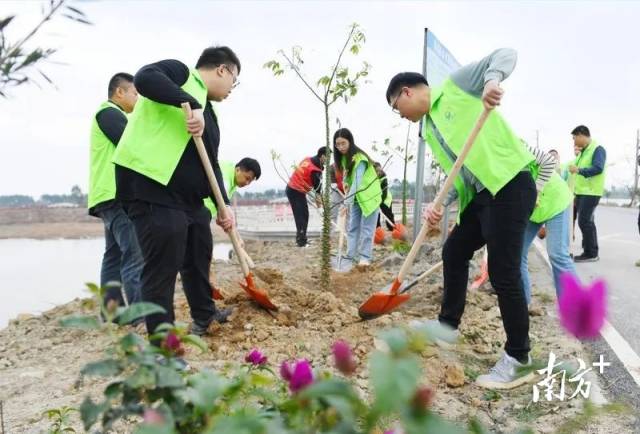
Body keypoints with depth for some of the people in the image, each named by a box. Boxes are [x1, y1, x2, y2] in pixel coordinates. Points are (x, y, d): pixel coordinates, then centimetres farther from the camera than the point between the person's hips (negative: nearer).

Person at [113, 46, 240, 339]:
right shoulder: (180, 73, -2)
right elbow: (144, 78, -23)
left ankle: (204, 316, 42)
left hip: (190, 197, 10)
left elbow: (211, 164, 19)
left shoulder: (208, 114, 22)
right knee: (162, 269, -5)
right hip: (153, 190, -10)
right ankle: (162, 340, 7)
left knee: (199, 259, 22)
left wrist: (223, 204, 8)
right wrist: (191, 103, -28)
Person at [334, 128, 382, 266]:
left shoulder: (359, 158, -27)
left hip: (369, 196, -8)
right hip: (356, 197, 8)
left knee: (367, 228, -3)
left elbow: (357, 182, -34)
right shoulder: (343, 157, -1)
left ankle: (365, 257, 4)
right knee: (352, 227, 6)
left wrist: (347, 203, -39)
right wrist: (346, 183, -9)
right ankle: (351, 256, 11)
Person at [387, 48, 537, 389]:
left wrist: (492, 80, -30)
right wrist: (439, 205, -2)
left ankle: (518, 359, 5)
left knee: (503, 273, -9)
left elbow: (505, 54, -8)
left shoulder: (455, 85, -1)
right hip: (481, 194, 10)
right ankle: (448, 323, 37)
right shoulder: (429, 131, 20)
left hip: (511, 185, -10)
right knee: (454, 251, 19)